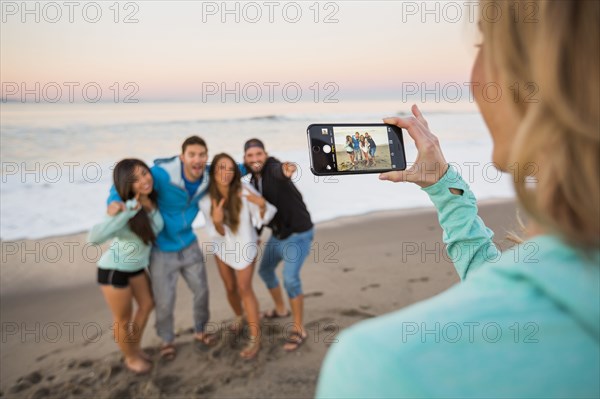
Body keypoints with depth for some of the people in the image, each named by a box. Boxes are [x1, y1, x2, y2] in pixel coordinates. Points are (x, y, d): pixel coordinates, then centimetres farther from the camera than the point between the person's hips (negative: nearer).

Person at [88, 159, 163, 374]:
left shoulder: (152, 199, -13)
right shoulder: (125, 210, -32)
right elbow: (94, 237, -47)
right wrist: (127, 212, -46)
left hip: (136, 266, 7)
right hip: (114, 270, -7)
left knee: (147, 304, 22)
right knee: (124, 319, 12)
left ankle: (136, 347, 47)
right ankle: (131, 358, 39)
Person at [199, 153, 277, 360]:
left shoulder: (244, 189, -26)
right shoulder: (206, 199, -18)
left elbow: (263, 218, -22)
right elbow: (217, 233, -16)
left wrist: (262, 204, -43)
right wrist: (217, 221, -38)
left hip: (245, 246, -3)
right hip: (222, 248, 3)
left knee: (244, 289, -7)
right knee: (230, 288, 16)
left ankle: (255, 338, 2)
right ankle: (239, 317, 45)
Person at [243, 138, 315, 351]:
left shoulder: (273, 167, -24)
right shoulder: (254, 179, 3)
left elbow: (278, 172, -51)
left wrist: (285, 172, -74)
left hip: (298, 234, -9)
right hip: (278, 234, 9)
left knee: (290, 278, -20)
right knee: (265, 270, 20)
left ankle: (299, 330, -3)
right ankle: (280, 309, 44)